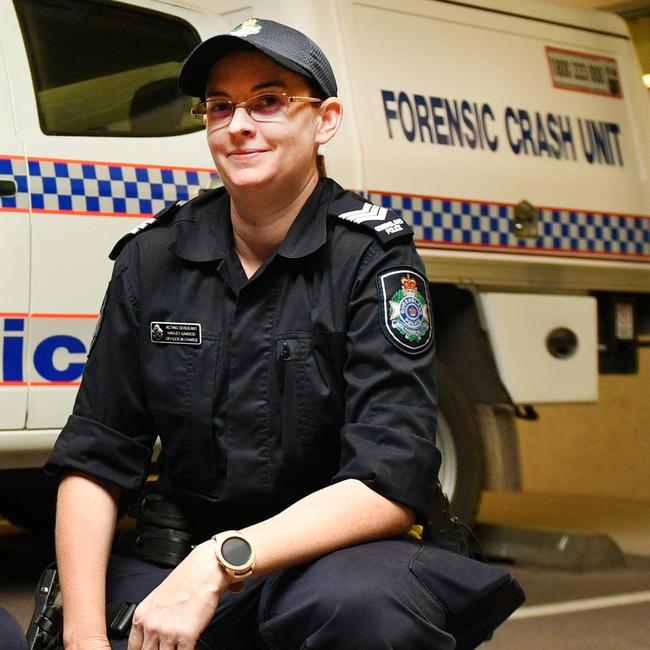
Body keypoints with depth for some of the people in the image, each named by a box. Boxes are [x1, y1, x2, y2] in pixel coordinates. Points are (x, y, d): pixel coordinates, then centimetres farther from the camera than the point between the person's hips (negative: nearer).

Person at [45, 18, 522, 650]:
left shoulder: (373, 255, -10)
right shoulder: (154, 257, 2)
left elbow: (391, 484, -19)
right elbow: (92, 458, 0)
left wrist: (222, 563, -30)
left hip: (329, 553, -3)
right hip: (183, 561, 3)